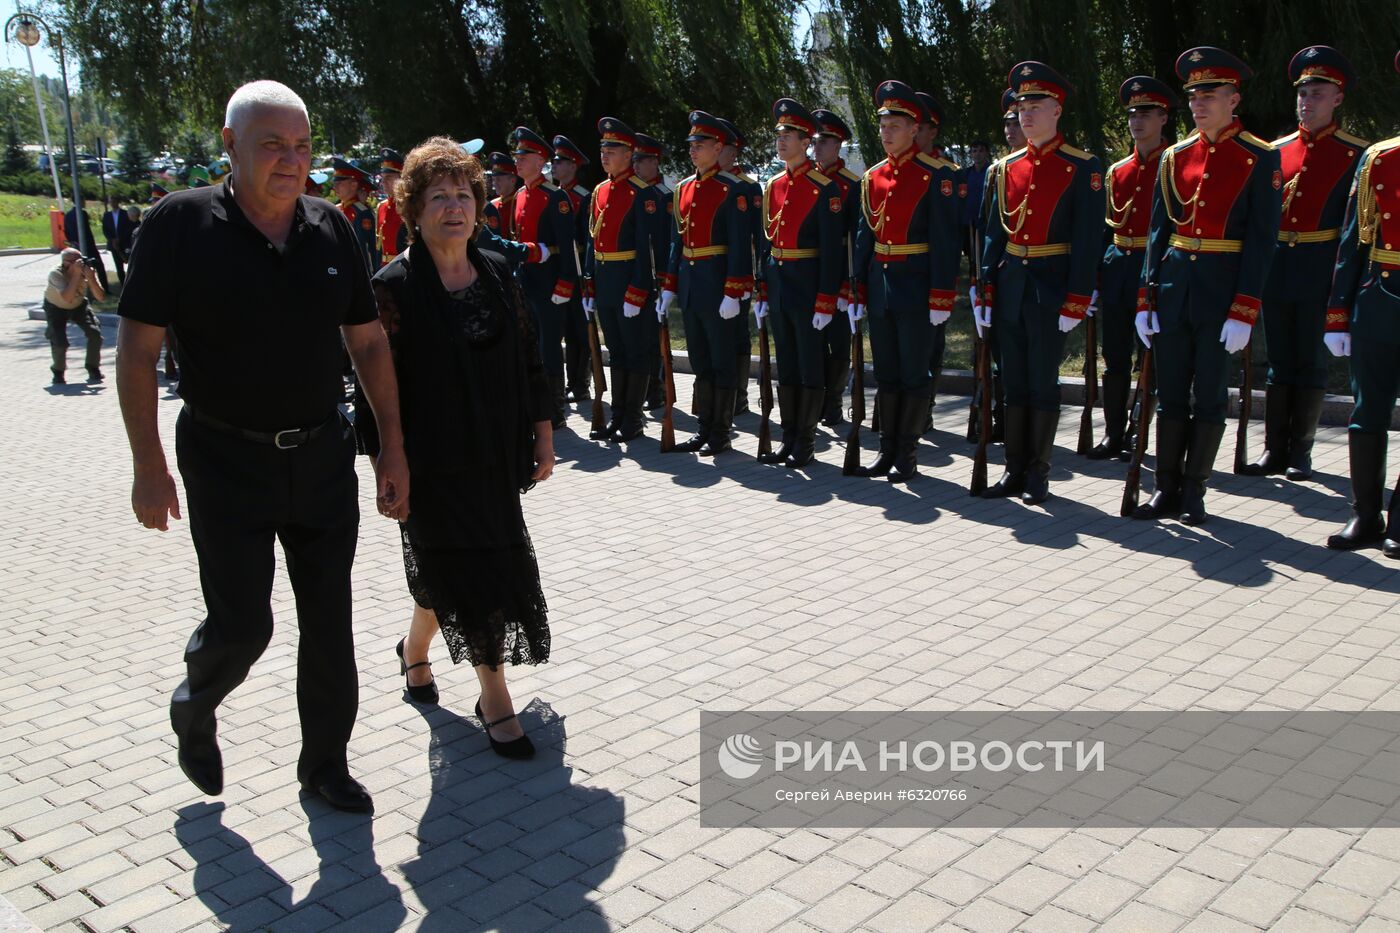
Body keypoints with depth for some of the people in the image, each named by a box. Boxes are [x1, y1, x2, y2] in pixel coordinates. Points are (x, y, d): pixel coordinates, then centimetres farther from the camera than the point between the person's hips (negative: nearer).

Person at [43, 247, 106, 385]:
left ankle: (93, 369, 6)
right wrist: (77, 274, -50)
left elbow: (100, 297, -30)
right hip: (55, 307, -3)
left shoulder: (87, 270, -25)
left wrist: (91, 278, -44)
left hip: (79, 305, 3)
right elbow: (67, 298, -48)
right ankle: (58, 372, 10)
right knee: (60, 342, -19)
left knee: (95, 333, -17)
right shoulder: (56, 274, -33)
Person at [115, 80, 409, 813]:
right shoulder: (181, 224, -10)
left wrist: (393, 448, 3)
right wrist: (149, 468, -10)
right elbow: (137, 349, -8)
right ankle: (194, 706, 34)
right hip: (226, 460, -3)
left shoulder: (332, 230, 0)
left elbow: (369, 343, 7)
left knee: (329, 622, 9)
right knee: (241, 624, -1)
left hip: (322, 456, 4)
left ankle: (324, 763, 28)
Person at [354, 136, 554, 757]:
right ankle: (494, 699, 14)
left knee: (447, 571, 15)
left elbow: (529, 360, 10)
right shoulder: (394, 287, -10)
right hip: (433, 462, -5)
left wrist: (542, 437, 8)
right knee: (472, 573, -1)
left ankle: (414, 649, 43)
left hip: (495, 456, 5)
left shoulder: (498, 275, 5)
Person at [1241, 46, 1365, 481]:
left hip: (1320, 273, -4)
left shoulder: (1355, 154, -1)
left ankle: (1300, 453, 13)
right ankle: (1274, 450, 15)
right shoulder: (1277, 150, 10)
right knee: (1279, 363, 9)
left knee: (1311, 363, 4)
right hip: (1275, 269, 4)